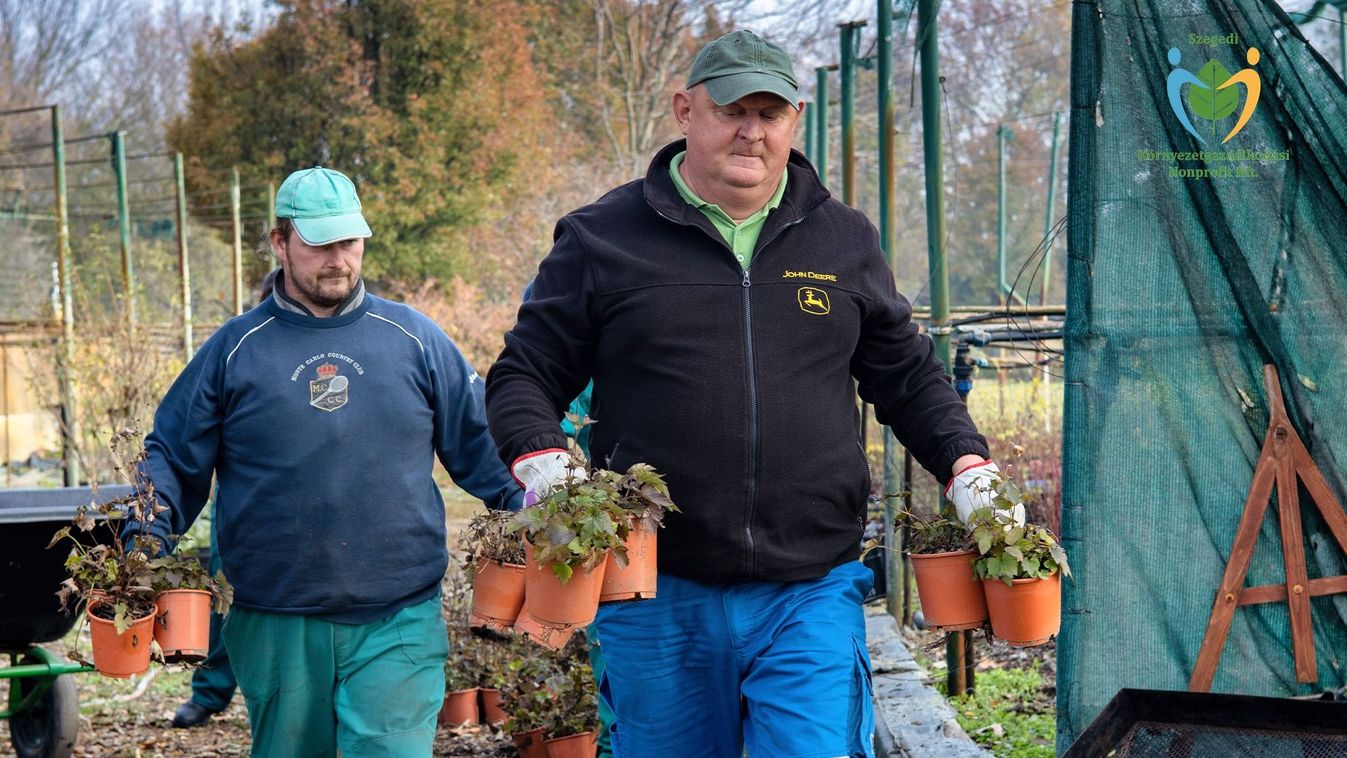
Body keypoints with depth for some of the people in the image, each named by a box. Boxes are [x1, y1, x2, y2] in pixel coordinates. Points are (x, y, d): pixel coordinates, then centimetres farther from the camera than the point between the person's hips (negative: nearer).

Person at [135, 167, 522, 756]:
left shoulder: (416, 340, 6)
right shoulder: (235, 349, 5)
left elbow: (481, 446, 10)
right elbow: (171, 458, 9)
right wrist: (146, 537, -7)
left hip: (399, 624, -1)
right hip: (276, 626, 1)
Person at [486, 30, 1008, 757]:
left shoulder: (845, 241, 11)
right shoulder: (605, 237, 3)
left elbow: (908, 376, 19)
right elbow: (524, 375, 6)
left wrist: (967, 468, 4)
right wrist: (542, 466, -14)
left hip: (812, 596, 1)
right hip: (659, 600, 0)